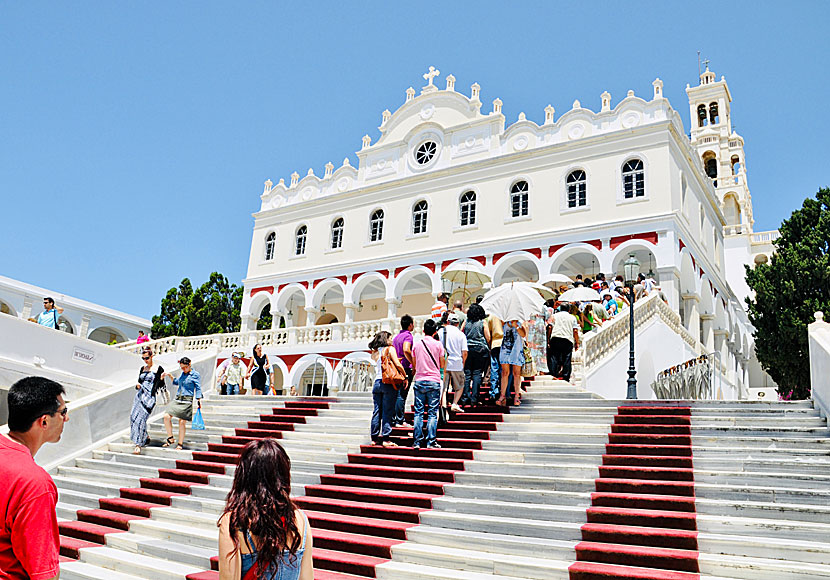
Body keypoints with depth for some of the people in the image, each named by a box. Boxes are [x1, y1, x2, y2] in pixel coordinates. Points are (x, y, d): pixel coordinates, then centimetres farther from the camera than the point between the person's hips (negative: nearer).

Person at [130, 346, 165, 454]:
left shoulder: (158, 368, -1)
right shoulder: (142, 368, 15)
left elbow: (161, 385, -1)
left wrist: (161, 379, -22)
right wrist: (137, 385, 2)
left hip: (150, 397, -6)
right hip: (139, 395, 6)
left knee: (141, 419, -14)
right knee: (133, 417, 3)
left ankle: (138, 445, -10)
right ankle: (146, 437, 24)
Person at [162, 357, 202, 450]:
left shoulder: (195, 374, -3)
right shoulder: (182, 374, 15)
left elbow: (198, 388, -3)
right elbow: (176, 382, 33)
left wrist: (198, 401, -10)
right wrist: (170, 375, 20)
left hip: (187, 400, -6)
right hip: (177, 399, 6)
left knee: (182, 422, -4)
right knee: (167, 416, -9)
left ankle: (180, 444, 8)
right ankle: (170, 438, 4)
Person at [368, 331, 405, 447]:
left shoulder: (374, 352, 12)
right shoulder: (390, 349, -3)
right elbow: (398, 364, -10)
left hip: (377, 382, 5)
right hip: (388, 383, -5)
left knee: (377, 411, 9)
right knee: (387, 412, -2)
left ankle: (374, 438, 14)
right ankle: (385, 439, -1)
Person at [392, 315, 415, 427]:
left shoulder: (397, 336, 18)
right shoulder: (408, 335, -9)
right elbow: (406, 350, -26)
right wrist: (414, 365, -19)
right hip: (405, 368, -8)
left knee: (396, 395, 11)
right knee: (401, 396, -6)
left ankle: (393, 419, 13)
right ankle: (400, 421, -3)